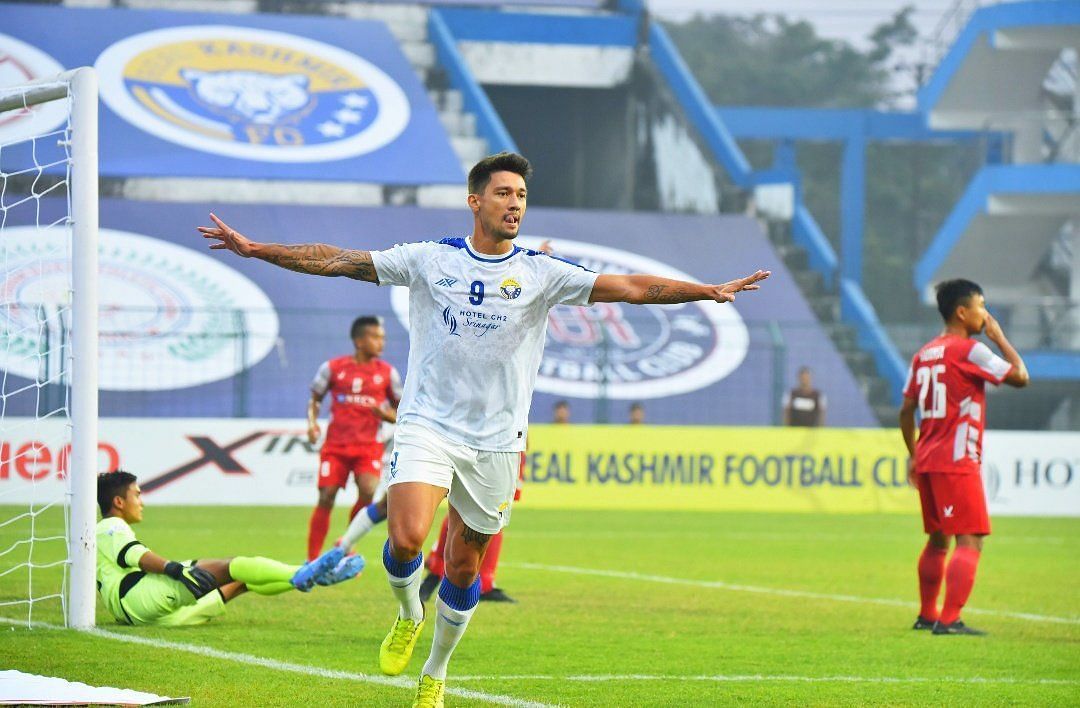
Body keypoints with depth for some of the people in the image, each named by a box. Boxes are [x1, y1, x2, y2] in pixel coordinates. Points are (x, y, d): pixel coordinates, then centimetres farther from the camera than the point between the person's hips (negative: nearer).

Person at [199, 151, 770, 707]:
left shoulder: (541, 273, 0)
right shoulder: (430, 259, 0)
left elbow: (631, 288, -6)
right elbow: (338, 261, 2)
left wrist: (708, 291, -17)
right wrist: (254, 249, -3)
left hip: (495, 440, 1)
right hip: (427, 426, -1)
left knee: (463, 569, 7)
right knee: (406, 538, -22)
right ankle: (408, 616, 11)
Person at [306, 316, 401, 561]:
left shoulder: (387, 372, 5)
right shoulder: (333, 368, 3)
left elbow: (400, 414, 11)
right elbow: (315, 400, 14)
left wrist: (384, 413, -11)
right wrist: (312, 423, -5)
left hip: (369, 445, 0)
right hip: (336, 444, 0)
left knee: (368, 491, -21)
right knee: (326, 497, -6)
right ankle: (312, 561, 4)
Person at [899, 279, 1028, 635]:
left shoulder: (924, 354, 14)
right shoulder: (969, 351, -11)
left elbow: (906, 410, 16)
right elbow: (1019, 376, -10)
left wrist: (914, 455, 24)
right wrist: (1000, 337, 1)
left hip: (927, 460, 9)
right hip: (957, 462, -9)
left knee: (938, 539, 20)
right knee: (970, 541, -10)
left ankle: (927, 614, 28)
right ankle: (949, 620, -19)